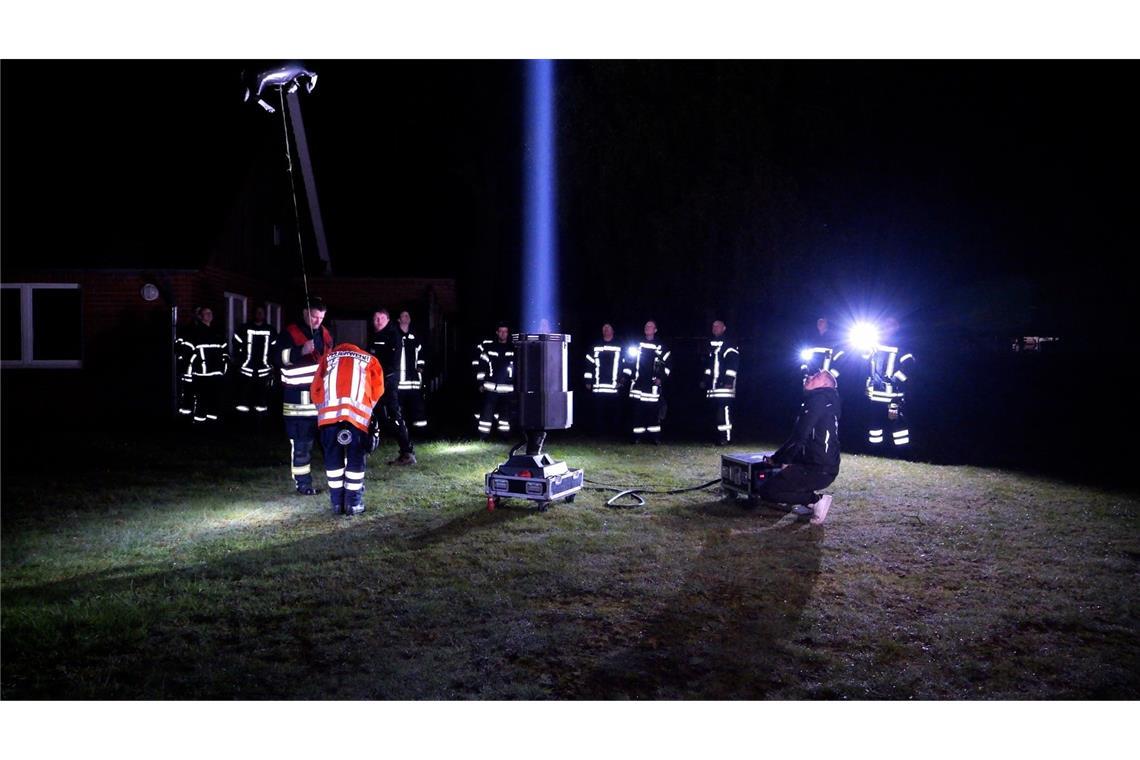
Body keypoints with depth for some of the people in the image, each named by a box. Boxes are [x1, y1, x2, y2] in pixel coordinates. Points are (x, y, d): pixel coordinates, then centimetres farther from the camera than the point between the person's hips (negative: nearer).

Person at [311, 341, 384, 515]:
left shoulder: (328, 357, 31)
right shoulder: (370, 360, 28)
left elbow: (315, 390, 21)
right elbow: (377, 391, 18)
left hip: (329, 411, 1)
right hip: (357, 413, -1)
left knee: (332, 457, 13)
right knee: (356, 457, 10)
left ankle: (337, 502, 17)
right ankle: (354, 502, 11)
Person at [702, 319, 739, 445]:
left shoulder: (729, 344, -3)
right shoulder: (711, 344, 21)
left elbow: (733, 363, -11)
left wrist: (729, 380, -18)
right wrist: (705, 380, 23)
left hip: (724, 383, -8)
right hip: (712, 384, 8)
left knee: (724, 410, -14)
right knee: (714, 411, 5)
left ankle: (726, 438, -12)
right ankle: (719, 437, 11)